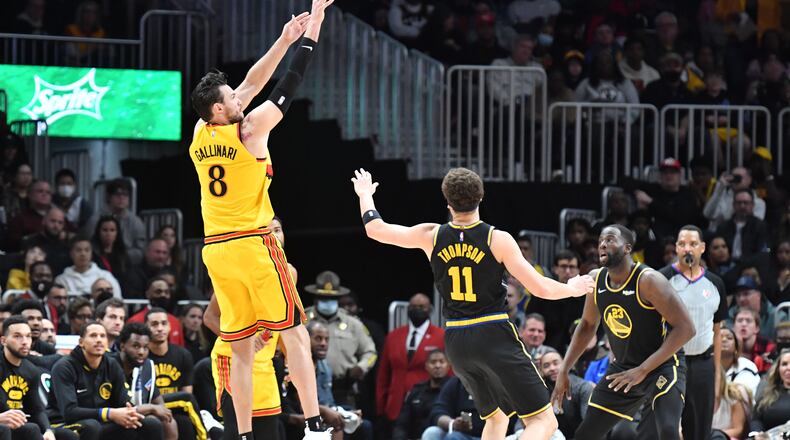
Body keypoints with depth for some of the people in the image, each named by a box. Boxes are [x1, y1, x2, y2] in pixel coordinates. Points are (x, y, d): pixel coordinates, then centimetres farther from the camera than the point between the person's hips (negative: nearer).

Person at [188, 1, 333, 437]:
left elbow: (251, 85, 17)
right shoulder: (248, 130, -9)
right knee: (295, 334, -2)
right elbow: (289, 84, -6)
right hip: (253, 245, -6)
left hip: (216, 250, 6)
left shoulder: (200, 136, 8)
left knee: (240, 348, 7)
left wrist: (283, 42, 19)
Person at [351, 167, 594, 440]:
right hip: (495, 337, -5)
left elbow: (375, 229, 15)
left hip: (456, 343, 5)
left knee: (496, 417, 25)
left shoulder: (432, 236, 2)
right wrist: (572, 289, 13)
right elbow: (540, 288, -7)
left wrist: (365, 194, 34)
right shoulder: (497, 239, -8)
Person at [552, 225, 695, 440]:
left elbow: (685, 328, -25)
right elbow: (587, 325, 15)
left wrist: (642, 370, -26)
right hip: (623, 367, 7)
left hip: (662, 365, -7)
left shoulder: (648, 280, -23)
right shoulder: (596, 280, -3)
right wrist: (564, 371, 7)